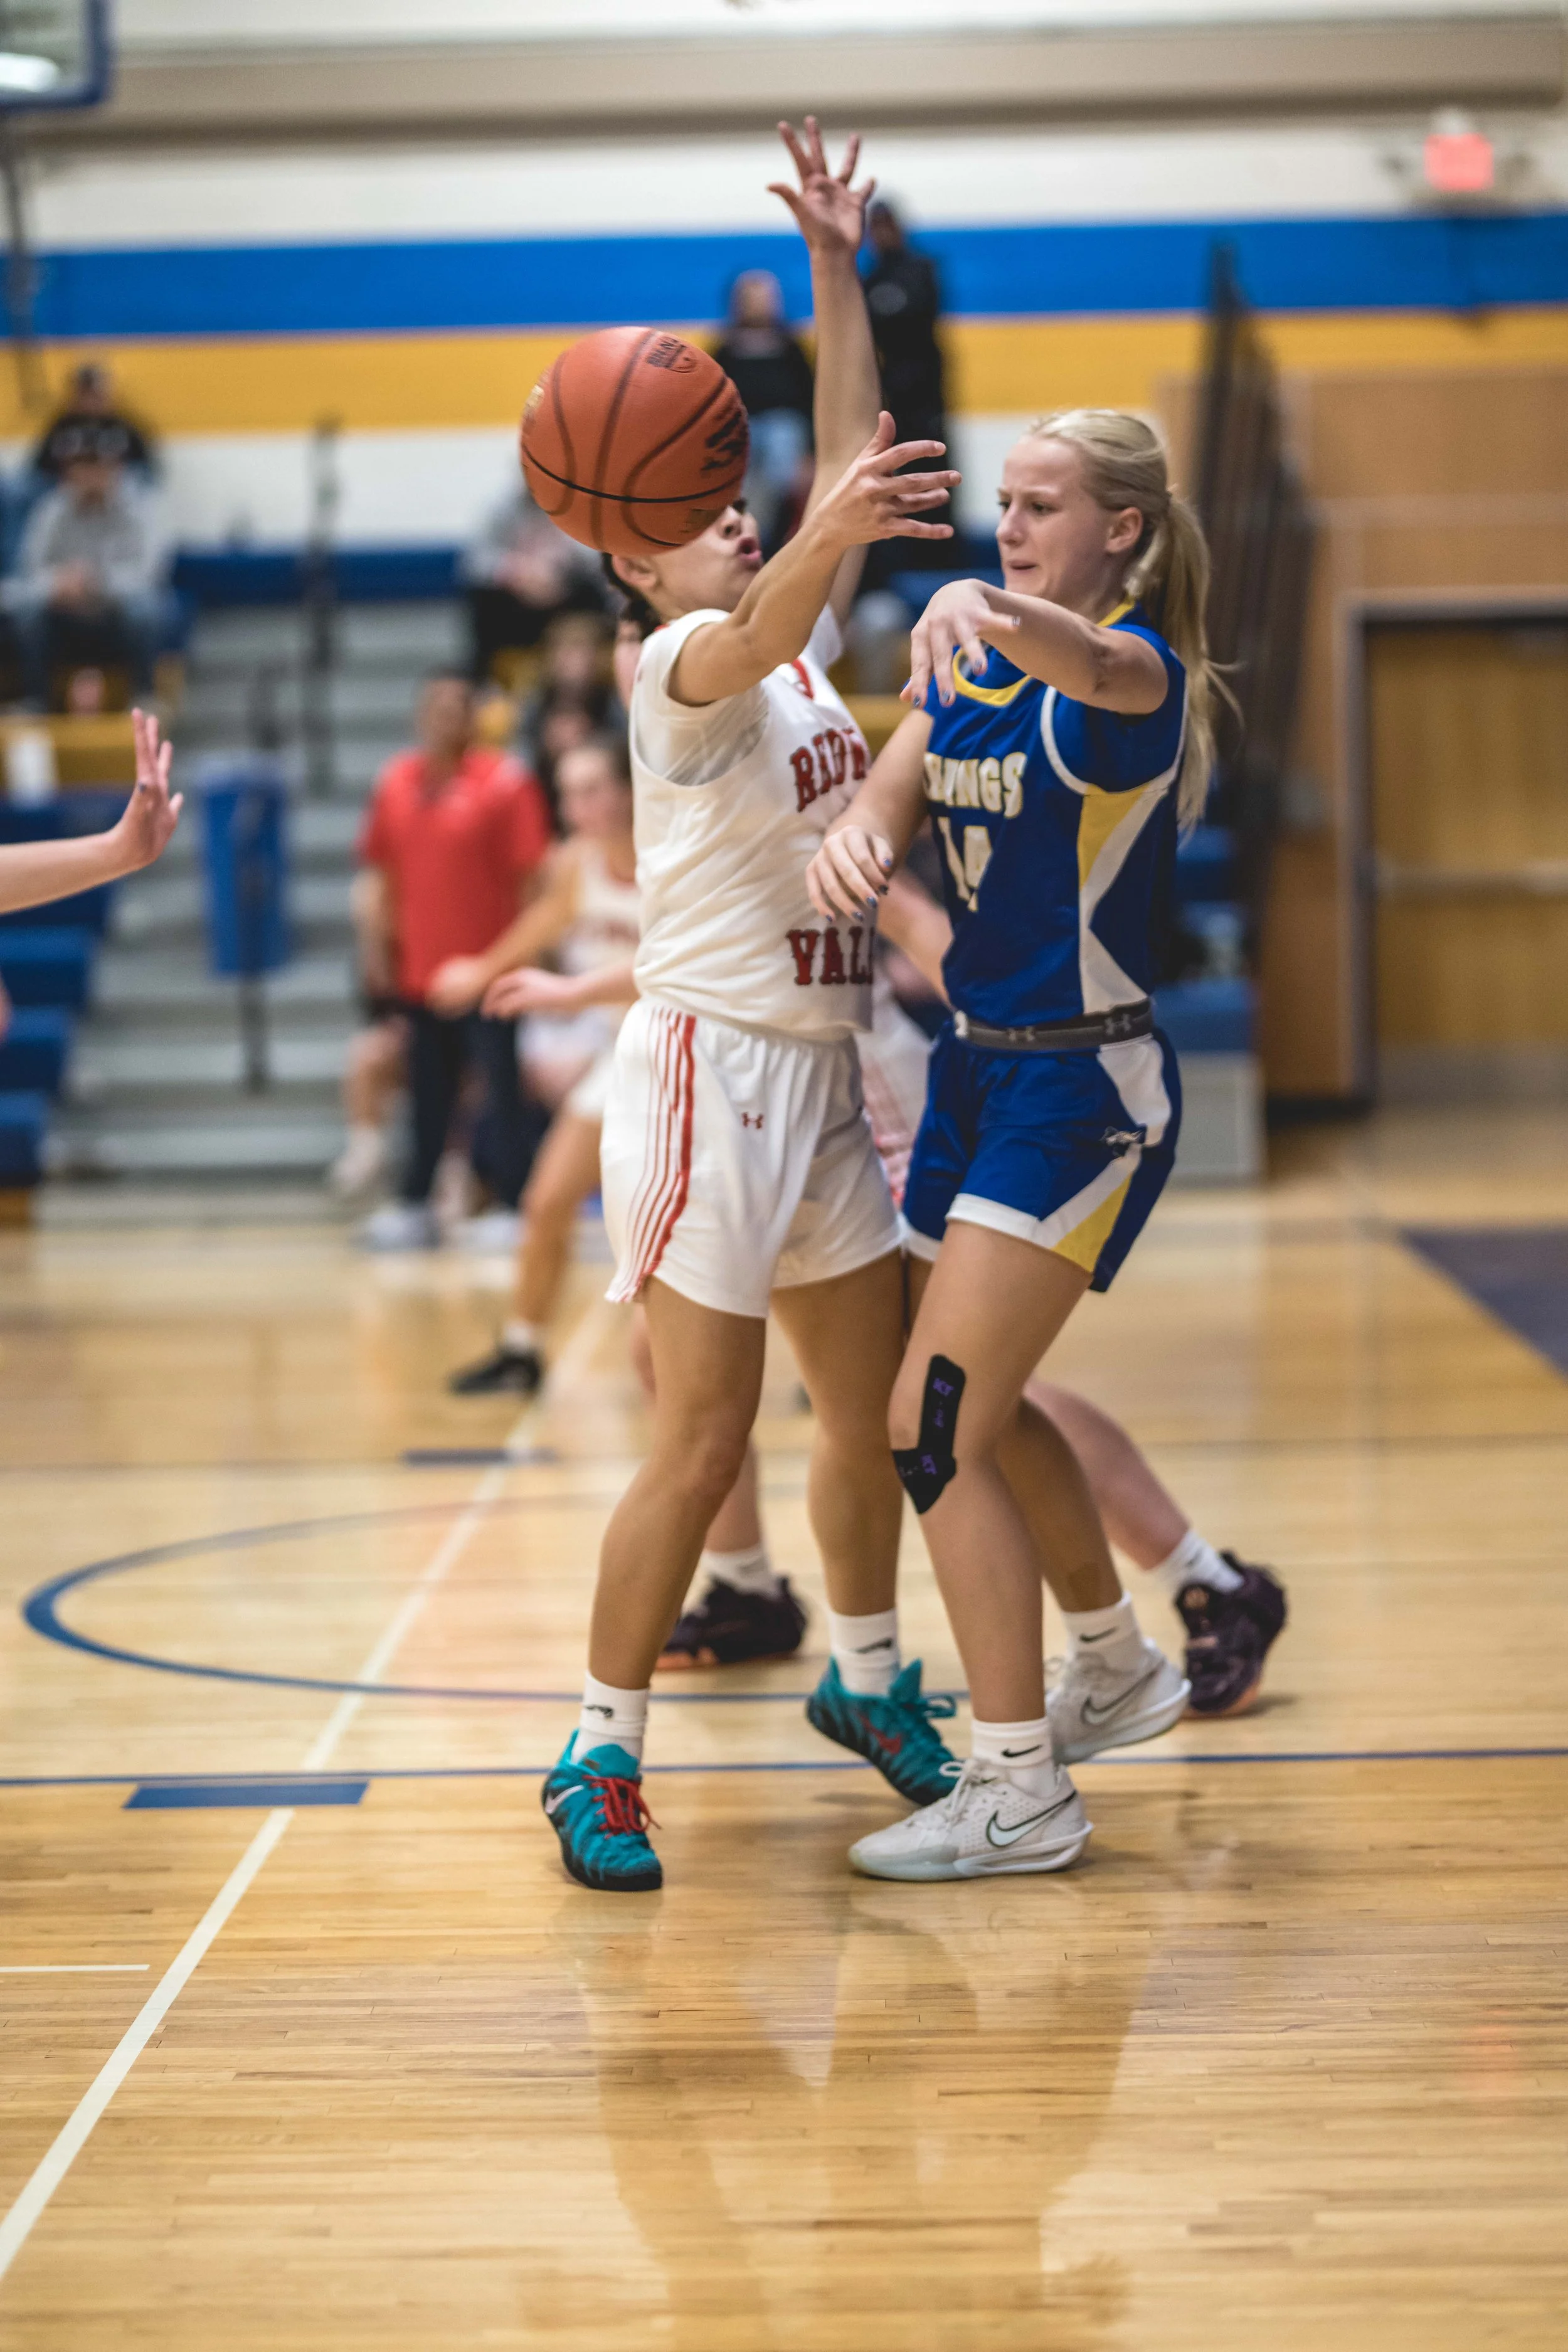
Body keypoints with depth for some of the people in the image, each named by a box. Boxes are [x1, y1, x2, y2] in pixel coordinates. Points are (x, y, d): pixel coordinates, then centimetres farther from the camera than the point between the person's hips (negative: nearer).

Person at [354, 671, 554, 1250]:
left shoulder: (505, 781, -6)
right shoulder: (396, 781, 9)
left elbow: (532, 876, -7)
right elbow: (378, 870, 16)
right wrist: (375, 942, 9)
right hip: (420, 967, 5)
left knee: (503, 1090, -4)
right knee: (429, 1094, 13)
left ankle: (518, 1207, 2)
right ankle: (414, 1207, 21)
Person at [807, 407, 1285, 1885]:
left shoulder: (1142, 668, -15)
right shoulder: (965, 661, 8)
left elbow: (1100, 664, -40)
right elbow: (890, 790, -5)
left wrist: (1000, 615, -63)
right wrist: (854, 834, -30)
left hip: (1083, 1092, -8)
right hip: (976, 1070, 9)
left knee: (933, 1427, -12)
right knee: (981, 1406, 21)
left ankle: (1020, 1793, -4)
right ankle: (1113, 1655, 45)